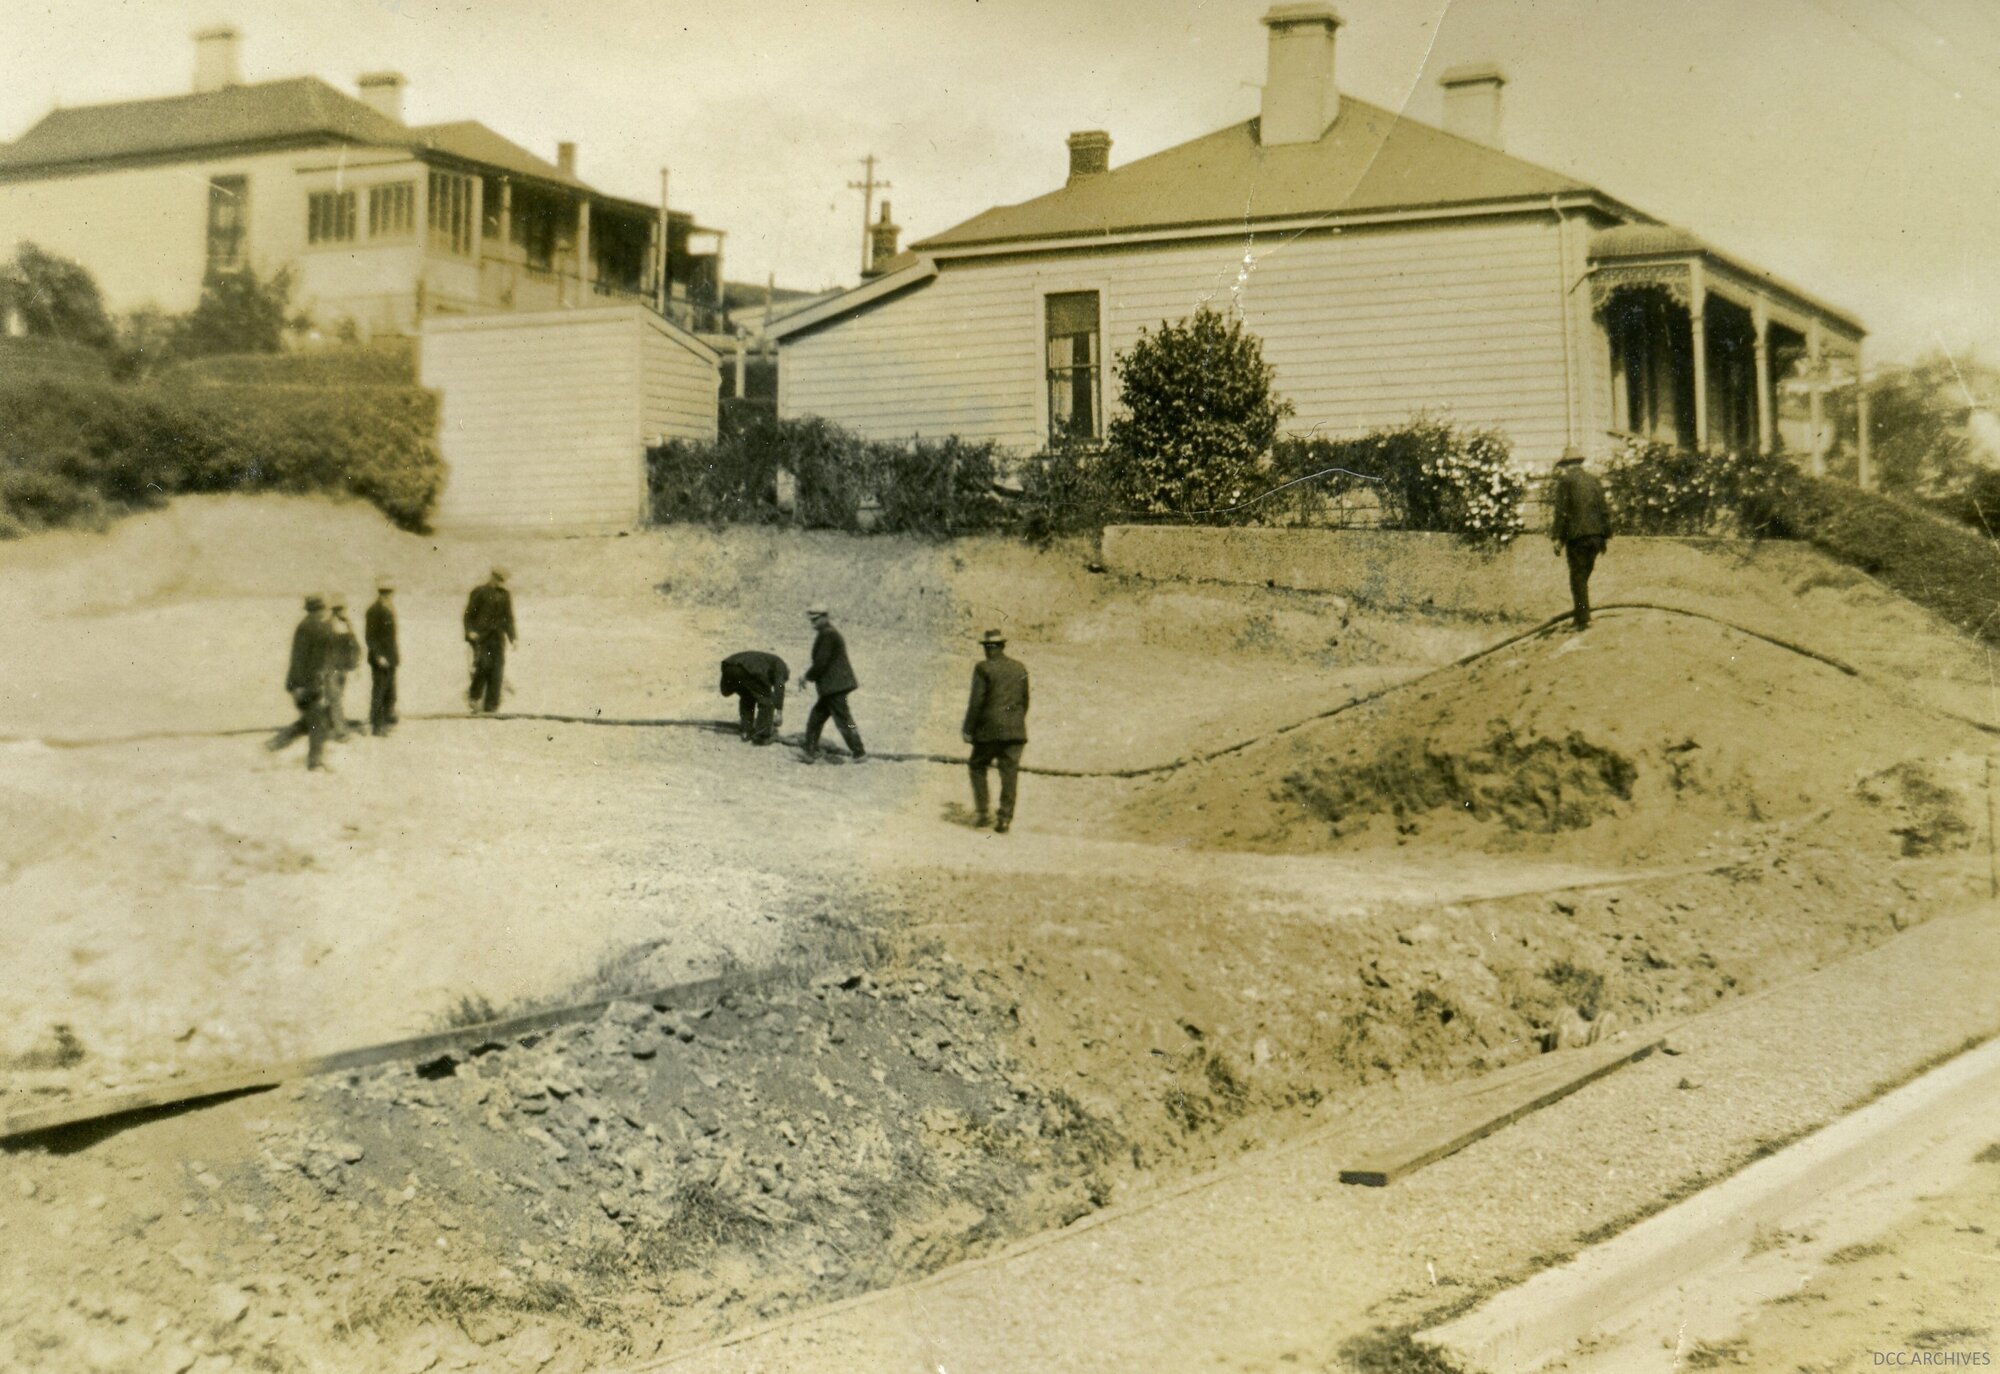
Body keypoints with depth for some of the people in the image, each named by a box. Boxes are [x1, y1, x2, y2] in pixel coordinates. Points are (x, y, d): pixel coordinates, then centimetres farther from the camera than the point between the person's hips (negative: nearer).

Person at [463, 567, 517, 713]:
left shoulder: (505, 595, 14)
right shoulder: (479, 592, 2)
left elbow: (509, 618, 17)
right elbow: (469, 613, 1)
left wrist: (512, 637, 8)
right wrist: (470, 631, -12)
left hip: (497, 638, 4)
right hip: (481, 636, -4)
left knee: (497, 671, -4)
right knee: (484, 664, -17)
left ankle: (491, 705, -3)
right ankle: (474, 696, 5)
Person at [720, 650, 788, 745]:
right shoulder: (780, 664, 25)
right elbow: (779, 686, 6)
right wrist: (779, 712, 4)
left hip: (729, 666, 7)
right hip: (748, 669, -7)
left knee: (746, 697, 31)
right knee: (766, 700, 11)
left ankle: (745, 730, 28)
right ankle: (762, 735, 9)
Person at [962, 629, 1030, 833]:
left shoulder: (983, 668, -7)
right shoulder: (1019, 668, 8)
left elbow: (976, 701, -10)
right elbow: (1025, 701, 13)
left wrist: (968, 729, -4)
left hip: (989, 730, -4)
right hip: (1015, 731, 4)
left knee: (978, 767, 12)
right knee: (1009, 772, 3)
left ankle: (982, 812, 4)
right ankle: (1005, 818, -1)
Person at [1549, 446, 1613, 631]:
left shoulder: (1565, 481, -5)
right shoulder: (1594, 481, 12)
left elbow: (1562, 512, -10)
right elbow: (1604, 510, 12)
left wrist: (1557, 537, -7)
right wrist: (1606, 536, 17)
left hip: (1577, 535, -6)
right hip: (1596, 535, 6)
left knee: (1578, 578, -1)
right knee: (1583, 577, 16)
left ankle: (1583, 619, -3)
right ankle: (1579, 615, 20)